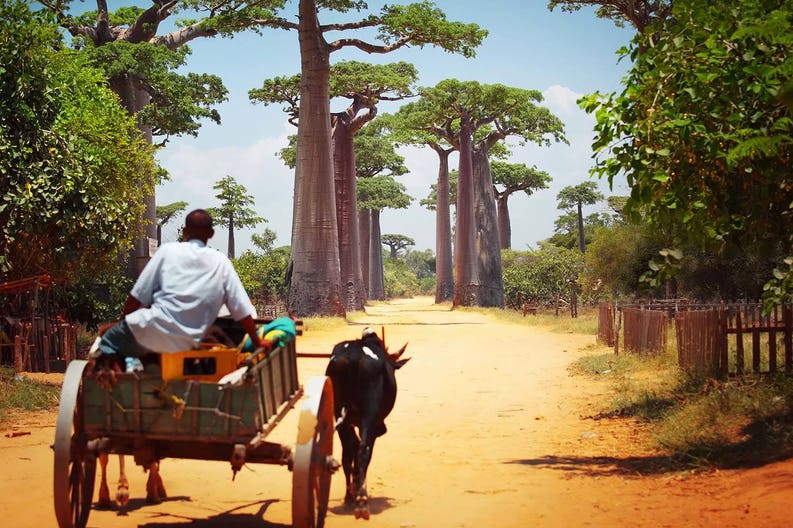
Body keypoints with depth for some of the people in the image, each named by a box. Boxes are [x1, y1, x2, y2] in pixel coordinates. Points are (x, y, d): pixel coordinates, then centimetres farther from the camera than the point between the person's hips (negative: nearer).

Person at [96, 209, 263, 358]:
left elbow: (138, 296, 2)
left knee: (108, 339, 10)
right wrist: (258, 344, 15)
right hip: (184, 346, 3)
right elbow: (243, 310, 7)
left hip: (152, 331, -3)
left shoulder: (168, 250, 3)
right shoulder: (221, 263, 8)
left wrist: (121, 324, 15)